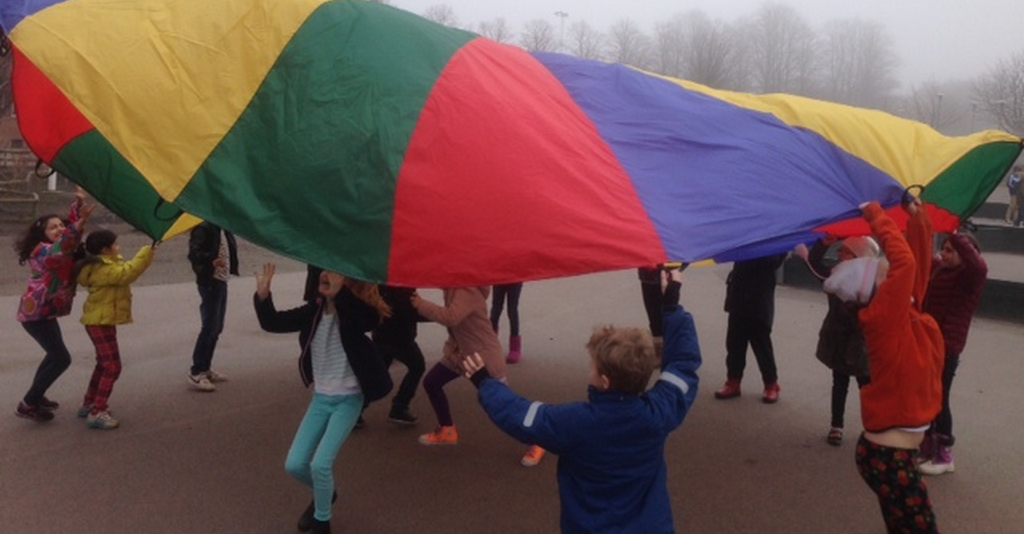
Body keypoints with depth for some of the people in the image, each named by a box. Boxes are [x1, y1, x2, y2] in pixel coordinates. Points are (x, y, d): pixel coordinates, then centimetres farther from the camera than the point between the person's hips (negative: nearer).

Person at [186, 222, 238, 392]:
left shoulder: (222, 229, 13)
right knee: (210, 326, -8)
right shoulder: (204, 228, -13)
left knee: (216, 327, 13)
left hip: (221, 281, 9)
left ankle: (205, 368, 23)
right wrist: (211, 260, -36)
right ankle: (196, 372, -2)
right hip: (210, 282, -9)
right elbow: (194, 253, -21)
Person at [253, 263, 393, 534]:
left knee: (320, 464, -14)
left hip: (348, 399, -5)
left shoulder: (354, 314, -19)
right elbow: (273, 323, -1)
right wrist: (263, 294, -19)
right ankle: (325, 494, 36)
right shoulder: (313, 311, -3)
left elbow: (372, 317, -42)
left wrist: (339, 291, -54)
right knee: (294, 465, 4)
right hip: (320, 398, 6)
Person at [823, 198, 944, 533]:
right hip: (888, 455, -9)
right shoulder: (882, 317, -19)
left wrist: (918, 216, 5)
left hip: (893, 450, 9)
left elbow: (918, 260, 12)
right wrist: (875, 215, -19)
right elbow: (904, 262, -28)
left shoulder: (906, 310, 5)